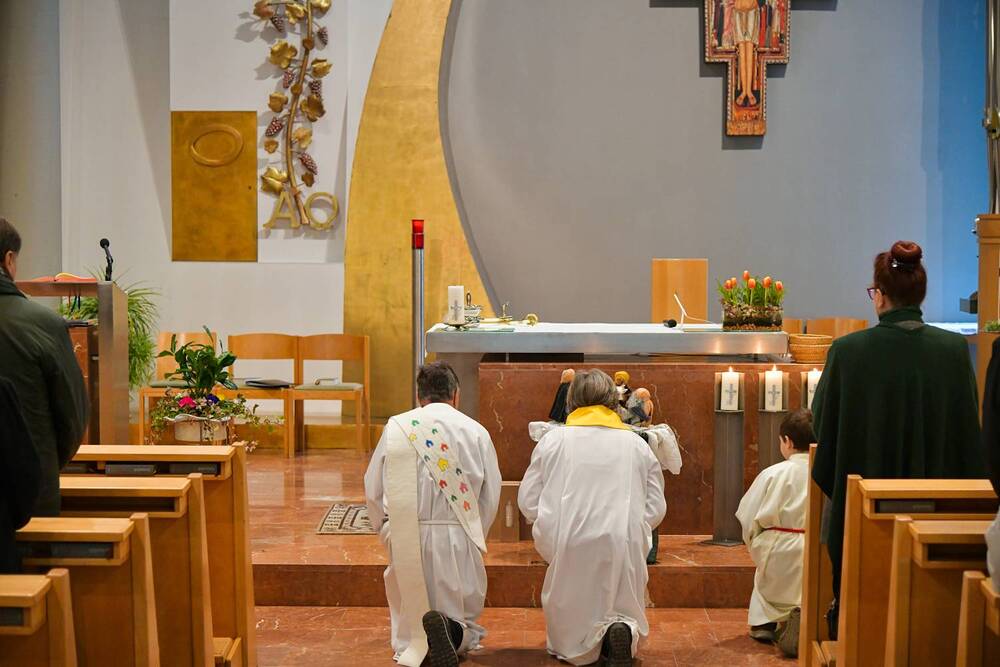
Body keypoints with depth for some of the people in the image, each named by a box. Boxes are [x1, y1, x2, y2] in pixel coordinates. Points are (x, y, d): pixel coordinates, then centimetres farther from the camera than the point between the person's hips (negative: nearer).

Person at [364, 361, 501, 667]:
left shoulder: (396, 427, 3)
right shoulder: (476, 431, 2)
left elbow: (373, 489, 6)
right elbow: (491, 496, 6)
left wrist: (387, 530, 21)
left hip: (406, 539, 1)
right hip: (457, 538, -1)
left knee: (408, 621, 18)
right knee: (465, 617, 15)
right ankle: (453, 631, -19)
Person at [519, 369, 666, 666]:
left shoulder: (554, 439, 5)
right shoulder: (636, 444, 9)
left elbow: (527, 501, 5)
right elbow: (656, 507, 8)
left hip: (571, 545, 0)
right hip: (625, 546, 1)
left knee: (568, 639, 16)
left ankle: (591, 637, -13)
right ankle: (623, 630, -14)